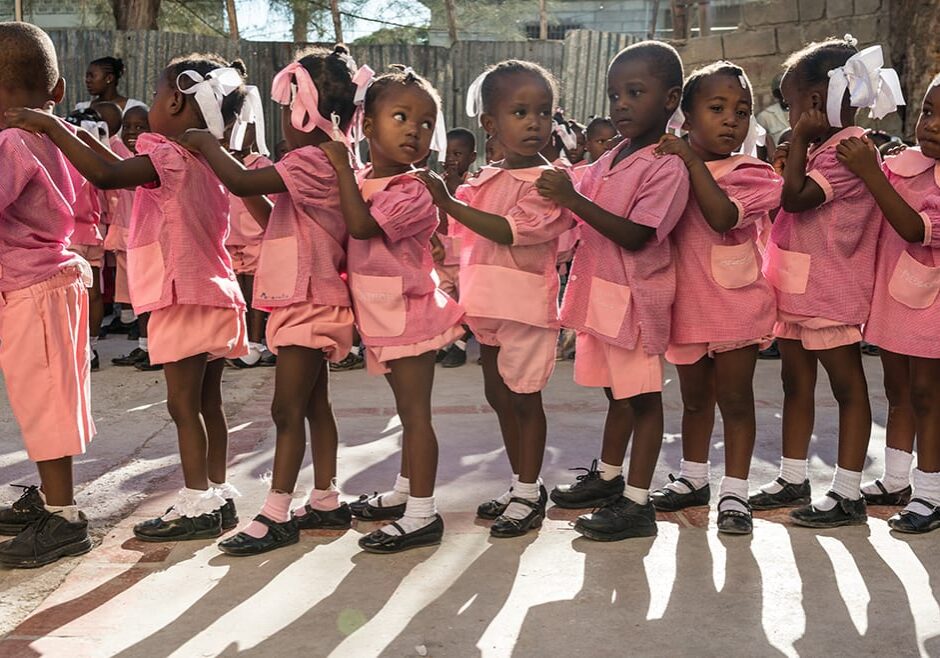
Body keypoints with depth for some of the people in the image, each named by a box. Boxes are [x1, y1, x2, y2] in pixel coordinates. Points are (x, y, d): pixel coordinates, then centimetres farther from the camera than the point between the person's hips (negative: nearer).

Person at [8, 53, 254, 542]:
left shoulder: (171, 157, -14)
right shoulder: (205, 160, 14)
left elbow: (106, 175, -28)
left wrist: (52, 128, -20)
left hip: (184, 298, -9)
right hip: (214, 294, 9)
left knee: (183, 404, -3)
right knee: (207, 402, 13)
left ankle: (197, 506, 2)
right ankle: (217, 496, 20)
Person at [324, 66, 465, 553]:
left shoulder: (413, 191, -17)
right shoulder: (360, 181, 9)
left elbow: (362, 225, -30)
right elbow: (345, 239, 22)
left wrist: (341, 165, -23)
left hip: (407, 312, -9)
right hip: (381, 314, 9)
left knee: (415, 411, -6)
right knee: (407, 408, 20)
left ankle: (422, 516, 0)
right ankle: (405, 492, 35)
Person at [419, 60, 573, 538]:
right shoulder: (485, 180, 9)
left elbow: (510, 231, -26)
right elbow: (463, 224, 25)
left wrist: (449, 203, -25)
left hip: (526, 304, -8)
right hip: (488, 302, 8)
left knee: (524, 398, 1)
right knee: (499, 396, 15)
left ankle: (529, 493, 14)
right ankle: (521, 484, 29)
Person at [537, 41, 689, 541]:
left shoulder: (667, 167, -15)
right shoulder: (609, 160, 9)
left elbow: (634, 235, -24)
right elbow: (586, 221, 20)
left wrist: (573, 199, -27)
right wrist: (561, 196, 2)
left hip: (634, 296, -8)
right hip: (600, 290, 8)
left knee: (641, 396, 2)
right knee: (616, 391, 21)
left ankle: (637, 503, 9)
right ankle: (608, 476, 36)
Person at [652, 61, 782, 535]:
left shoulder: (753, 174, -6)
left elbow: (724, 216, -26)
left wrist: (693, 162, -25)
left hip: (735, 302, -4)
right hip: (686, 301, 4)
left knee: (735, 398, 0)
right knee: (694, 397, 18)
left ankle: (734, 493, 11)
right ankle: (693, 478, 35)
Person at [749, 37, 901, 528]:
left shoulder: (848, 148, -16)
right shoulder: (821, 148, 14)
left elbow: (797, 197, -23)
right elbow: (794, 203, 20)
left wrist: (799, 140, -15)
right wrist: (786, 163, 6)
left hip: (829, 292, -10)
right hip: (797, 286, 10)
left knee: (847, 385, -1)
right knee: (796, 382, 15)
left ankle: (848, 493, 5)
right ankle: (793, 479, 25)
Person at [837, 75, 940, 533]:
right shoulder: (900, 165, 1)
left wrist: (871, 174, -34)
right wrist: (867, 163, -5)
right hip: (890, 292, 6)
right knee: (897, 391, 16)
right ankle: (895, 481, 28)